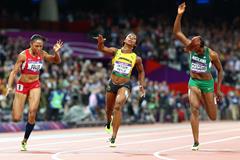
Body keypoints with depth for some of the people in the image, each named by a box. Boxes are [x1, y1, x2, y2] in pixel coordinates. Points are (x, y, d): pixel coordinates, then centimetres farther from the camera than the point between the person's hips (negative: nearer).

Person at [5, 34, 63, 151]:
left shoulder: (42, 54, -2)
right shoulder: (23, 55, -14)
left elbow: (57, 61, 7)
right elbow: (14, 72, -12)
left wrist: (56, 52, -14)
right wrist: (9, 86, -23)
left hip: (35, 85, 2)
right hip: (22, 85, -2)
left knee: (32, 112, -20)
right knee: (16, 119, -5)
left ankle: (25, 141, -3)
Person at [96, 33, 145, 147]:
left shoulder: (136, 58, -2)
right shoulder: (115, 51, -3)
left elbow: (141, 71, 16)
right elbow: (102, 48, -19)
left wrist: (141, 85, 6)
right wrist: (100, 42, -41)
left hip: (125, 85, -2)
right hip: (112, 84, 2)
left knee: (118, 106, -25)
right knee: (109, 109, 18)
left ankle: (113, 138, -22)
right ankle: (108, 123, 56)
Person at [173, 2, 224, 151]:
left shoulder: (212, 54, -19)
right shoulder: (191, 47, -13)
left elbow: (220, 70, -4)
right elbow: (177, 32, -15)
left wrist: (218, 89, -4)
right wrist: (179, 15, -28)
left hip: (207, 83, -1)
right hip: (193, 82, 1)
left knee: (213, 117, 6)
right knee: (194, 109, -18)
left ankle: (213, 100, 45)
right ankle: (196, 142, -12)